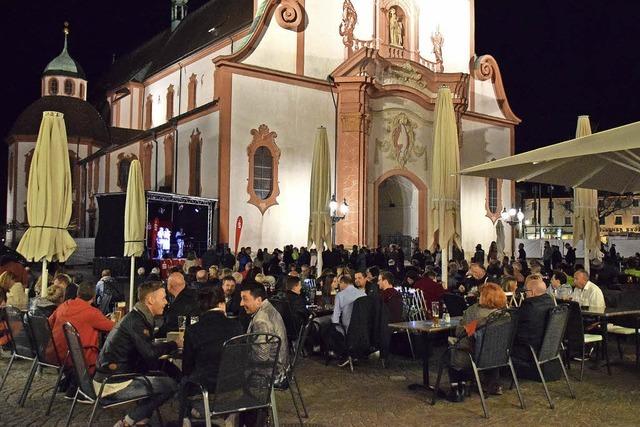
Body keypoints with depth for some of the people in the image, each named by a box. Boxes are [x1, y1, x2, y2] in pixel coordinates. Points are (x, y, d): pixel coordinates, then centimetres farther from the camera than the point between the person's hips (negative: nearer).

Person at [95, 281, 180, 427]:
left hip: (115, 375, 10)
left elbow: (147, 348, 11)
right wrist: (175, 344, -7)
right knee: (170, 385, -10)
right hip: (113, 384, -10)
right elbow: (149, 352, -21)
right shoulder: (135, 321, -17)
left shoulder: (138, 317, 12)